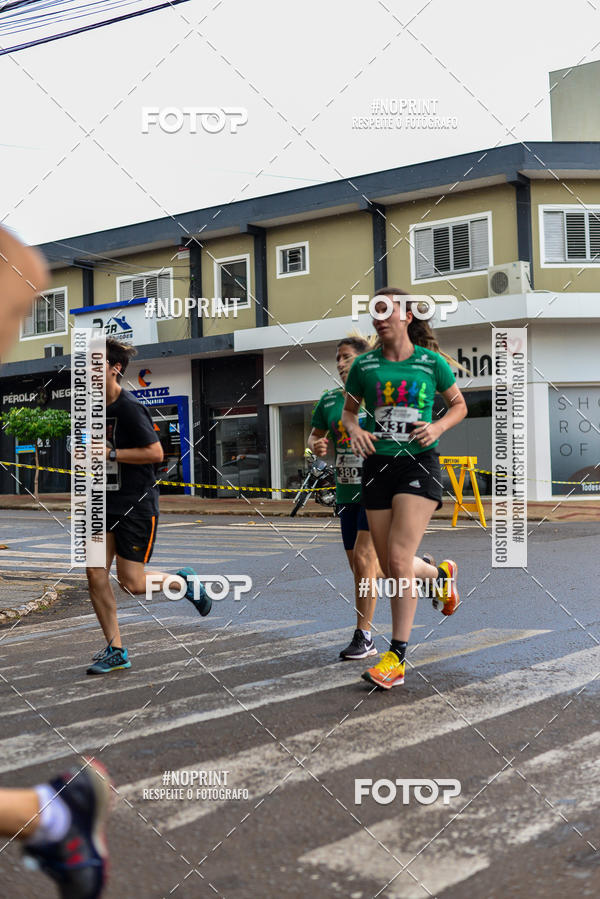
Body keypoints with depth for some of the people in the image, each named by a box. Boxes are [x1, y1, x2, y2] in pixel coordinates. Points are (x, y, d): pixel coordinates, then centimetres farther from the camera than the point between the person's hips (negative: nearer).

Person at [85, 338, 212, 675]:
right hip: (107, 501, 8)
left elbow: (156, 453, -20)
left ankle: (184, 581, 25)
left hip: (137, 505, -8)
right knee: (95, 574, 0)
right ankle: (116, 650, 12)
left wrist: (111, 453, -20)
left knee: (131, 582, -5)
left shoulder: (130, 408, -16)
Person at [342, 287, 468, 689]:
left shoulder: (431, 362, -1)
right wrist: (354, 430, -3)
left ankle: (396, 658, -8)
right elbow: (348, 410, 19)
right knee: (391, 569, 7)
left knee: (399, 559, -16)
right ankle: (442, 575, 42)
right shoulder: (364, 365, 5)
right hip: (378, 465, 4)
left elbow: (459, 405, 12)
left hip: (419, 464, -4)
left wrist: (438, 426, -8)